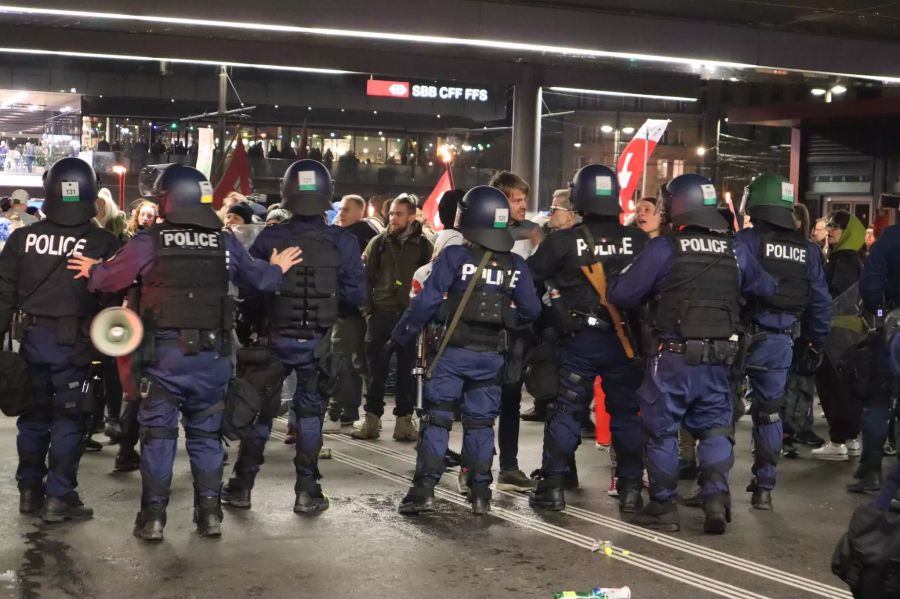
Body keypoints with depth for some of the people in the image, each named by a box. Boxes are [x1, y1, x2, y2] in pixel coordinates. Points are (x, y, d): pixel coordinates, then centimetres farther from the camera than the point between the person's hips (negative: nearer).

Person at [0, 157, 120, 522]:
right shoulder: (103, 243, -9)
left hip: (33, 338, 3)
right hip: (75, 341, -3)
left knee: (33, 414, 15)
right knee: (68, 417, 4)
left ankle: (29, 491, 21)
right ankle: (58, 496, 4)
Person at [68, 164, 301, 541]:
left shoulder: (149, 241, -7)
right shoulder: (224, 242, 2)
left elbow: (112, 278, -3)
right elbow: (259, 277, 12)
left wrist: (93, 271, 19)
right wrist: (277, 269, 34)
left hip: (166, 350, -2)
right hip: (212, 353, 3)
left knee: (158, 432, 6)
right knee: (206, 432, 13)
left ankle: (153, 516, 6)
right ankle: (209, 512, 13)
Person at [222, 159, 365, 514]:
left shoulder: (269, 238, -9)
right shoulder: (344, 243, -9)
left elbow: (247, 291, -8)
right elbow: (355, 295, -10)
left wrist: (254, 325, 9)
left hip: (275, 338, 0)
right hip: (319, 341, 0)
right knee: (310, 413, 11)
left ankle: (241, 487, 19)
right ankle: (307, 492, 13)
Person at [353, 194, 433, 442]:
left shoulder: (424, 246, 4)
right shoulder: (379, 242, 6)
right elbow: (366, 277, 5)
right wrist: (369, 309, -2)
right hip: (381, 314, 0)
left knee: (406, 369, 5)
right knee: (376, 369, 3)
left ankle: (404, 419, 11)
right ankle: (372, 418, 9)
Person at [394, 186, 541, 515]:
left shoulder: (454, 256, -11)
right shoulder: (515, 265, 1)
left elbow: (427, 301, -13)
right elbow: (531, 310, 3)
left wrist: (399, 337, -5)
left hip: (454, 351, -3)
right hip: (491, 355, 3)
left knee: (436, 419, 3)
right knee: (480, 423, 13)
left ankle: (424, 490, -1)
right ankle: (480, 494, 13)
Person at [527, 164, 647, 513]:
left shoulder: (563, 242, -9)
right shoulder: (638, 241, -3)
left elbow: (529, 277, -3)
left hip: (579, 340, -1)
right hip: (624, 338, 2)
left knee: (567, 410, 6)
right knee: (627, 412, 10)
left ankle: (553, 486, 5)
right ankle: (631, 489, 13)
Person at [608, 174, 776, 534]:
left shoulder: (663, 249, -11)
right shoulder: (735, 251, 4)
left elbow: (623, 294, -11)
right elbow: (766, 289, 17)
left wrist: (613, 286, 10)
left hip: (673, 356, -4)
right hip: (717, 359, 4)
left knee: (662, 431, 8)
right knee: (715, 428, 15)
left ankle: (663, 507, 13)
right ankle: (716, 496, 1)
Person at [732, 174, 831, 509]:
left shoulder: (746, 241, -10)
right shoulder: (808, 250, 7)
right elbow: (821, 301, 11)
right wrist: (817, 341, 21)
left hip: (744, 337, -4)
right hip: (781, 342, 4)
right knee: (770, 413, 14)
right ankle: (764, 487, 16)